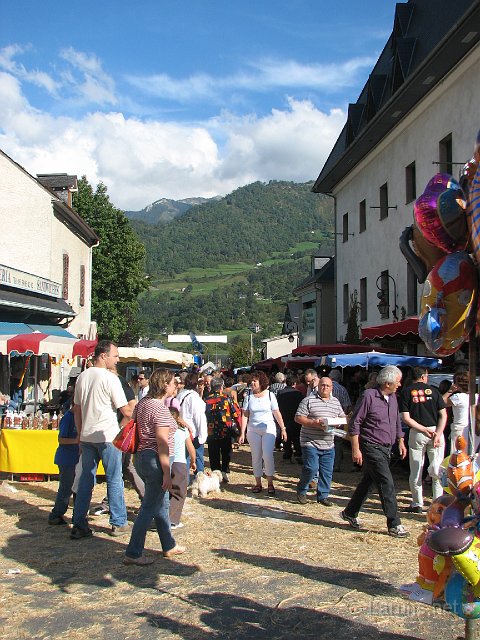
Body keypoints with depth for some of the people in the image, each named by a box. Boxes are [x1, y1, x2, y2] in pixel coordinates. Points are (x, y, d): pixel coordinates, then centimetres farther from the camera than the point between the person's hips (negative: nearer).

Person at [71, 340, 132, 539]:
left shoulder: (82, 376, 9)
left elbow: (77, 409, 14)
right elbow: (126, 411, -13)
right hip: (107, 435, -6)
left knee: (85, 480, 10)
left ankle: (79, 526, 11)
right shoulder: (109, 378, -13)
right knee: (114, 480, 4)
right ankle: (118, 523, 11)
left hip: (87, 436, 6)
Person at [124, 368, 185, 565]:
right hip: (154, 460, -10)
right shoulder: (160, 409, -18)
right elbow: (162, 444, -20)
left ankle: (169, 546, 32)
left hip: (141, 456, 10)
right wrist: (167, 473, -17)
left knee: (162, 504, 20)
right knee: (150, 508, -1)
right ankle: (133, 553, 4)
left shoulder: (143, 402, 9)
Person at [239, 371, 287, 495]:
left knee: (267, 455, -11)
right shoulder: (249, 396, 1)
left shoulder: (269, 395, -1)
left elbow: (277, 413, 2)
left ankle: (270, 483, 2)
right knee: (256, 457, 6)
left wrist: (283, 429, 2)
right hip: (253, 430, 2)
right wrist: (242, 433, -3)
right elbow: (245, 415, 1)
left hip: (268, 429, -2)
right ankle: (258, 483, 17)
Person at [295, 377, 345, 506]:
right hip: (310, 442, -5)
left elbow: (342, 417, 21)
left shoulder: (336, 402, 13)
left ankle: (323, 496, 21)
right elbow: (298, 418, -8)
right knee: (311, 469, -9)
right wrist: (313, 423, -21)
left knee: (327, 472, 7)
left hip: (328, 444, 6)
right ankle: (301, 491, 13)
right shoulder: (308, 400, -5)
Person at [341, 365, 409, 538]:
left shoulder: (392, 397, 10)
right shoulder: (369, 396, -14)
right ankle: (394, 525, -2)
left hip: (386, 448, 8)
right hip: (372, 447, -8)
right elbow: (354, 423, -13)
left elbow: (397, 422, 24)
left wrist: (401, 442, 20)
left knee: (368, 481, 15)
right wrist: (356, 449, -15)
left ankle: (350, 513, 29)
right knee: (387, 483, -9)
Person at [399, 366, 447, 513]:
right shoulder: (433, 390, 4)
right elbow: (443, 414, -4)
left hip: (416, 433, -1)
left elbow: (405, 418, -6)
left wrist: (424, 430, -6)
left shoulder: (406, 392, 2)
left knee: (415, 471, 8)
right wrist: (438, 434, -9)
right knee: (437, 471, 7)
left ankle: (417, 504, 13)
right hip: (436, 430, 1)